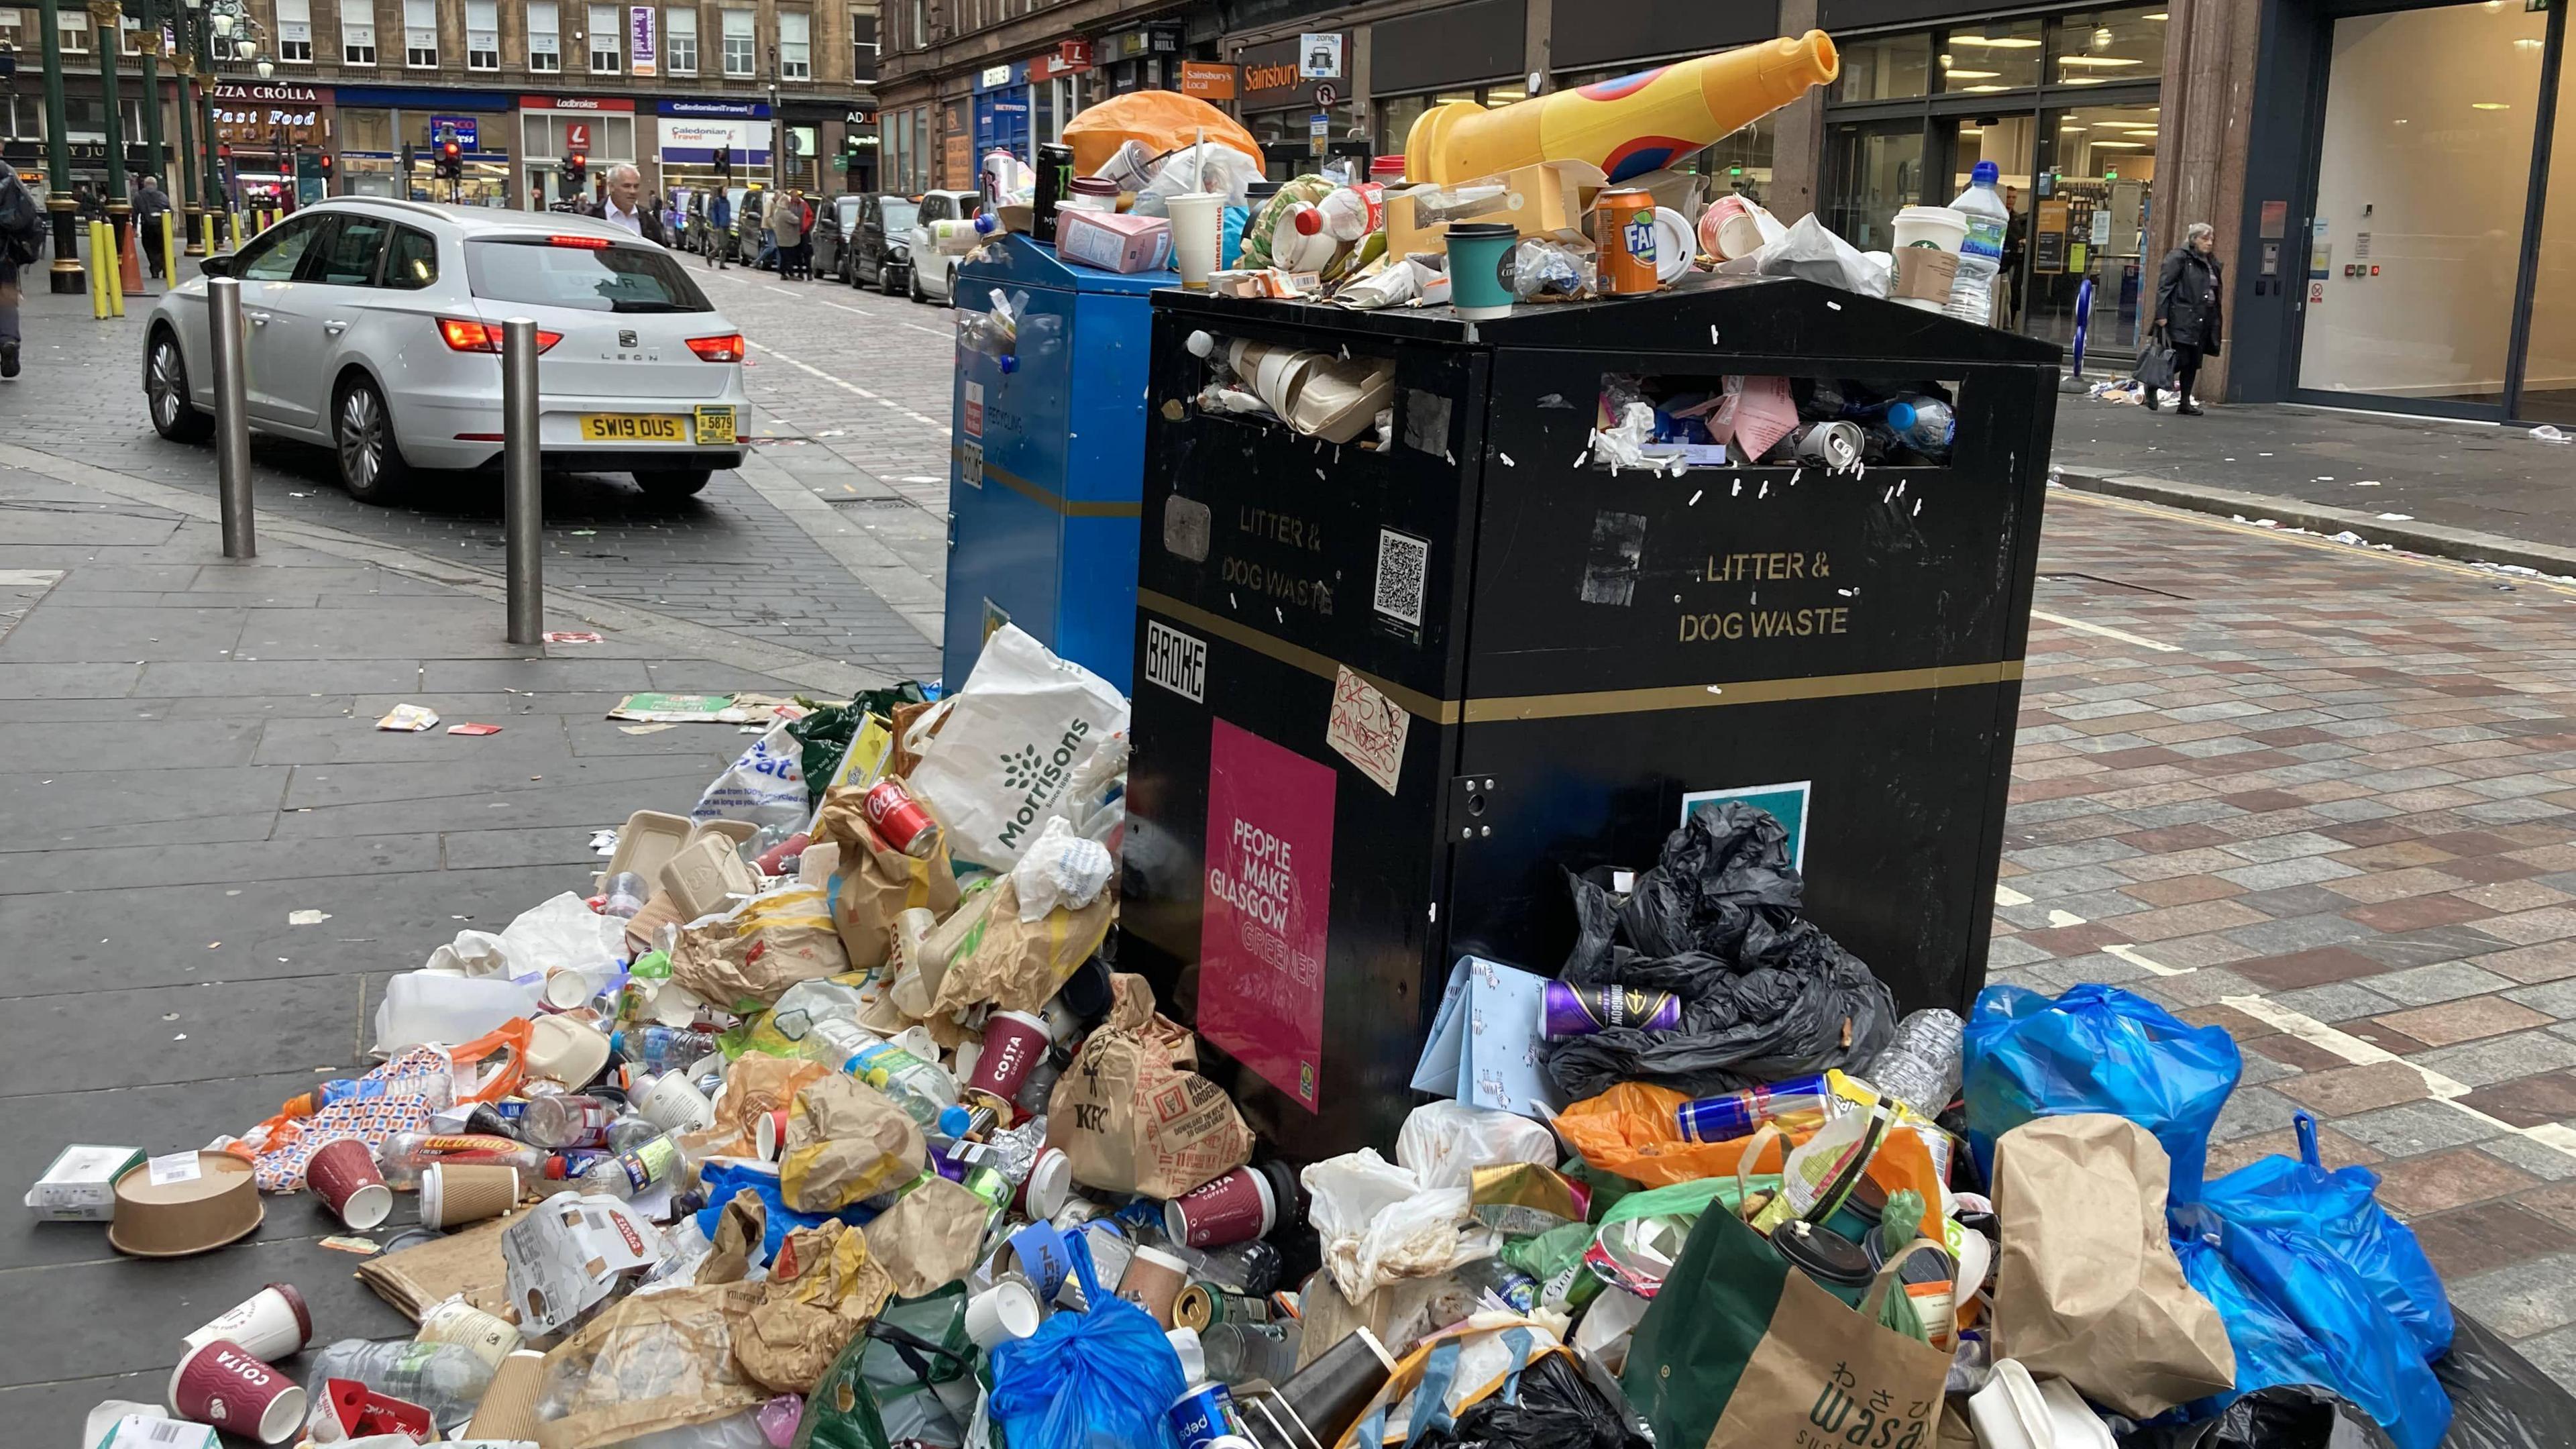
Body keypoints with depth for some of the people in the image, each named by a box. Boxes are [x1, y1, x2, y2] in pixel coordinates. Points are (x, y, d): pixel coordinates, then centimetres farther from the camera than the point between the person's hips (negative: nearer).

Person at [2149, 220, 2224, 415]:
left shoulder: (2212, 263, 18)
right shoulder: (2179, 258, -5)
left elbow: (2215, 292, 22)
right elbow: (2164, 286, -11)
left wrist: (2215, 321, 16)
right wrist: (2161, 314, -18)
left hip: (2203, 320, 8)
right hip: (2182, 319, -8)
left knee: (2194, 363, 7)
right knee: (2181, 359, -13)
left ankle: (2185, 403, 13)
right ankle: (2152, 386, 7)